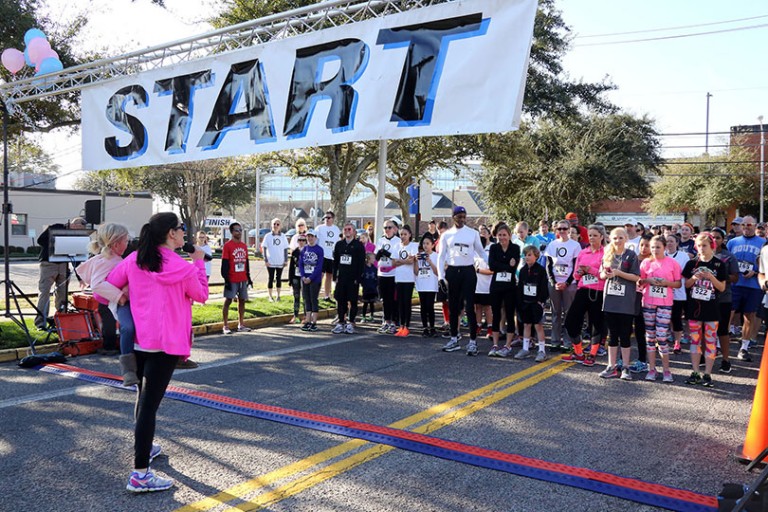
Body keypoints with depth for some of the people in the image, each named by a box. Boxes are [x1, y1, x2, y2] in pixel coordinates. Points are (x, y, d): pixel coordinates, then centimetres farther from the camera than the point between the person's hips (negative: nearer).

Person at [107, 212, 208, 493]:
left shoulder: (134, 260, 0)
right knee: (149, 403, -6)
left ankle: (144, 447, 42)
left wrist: (123, 298, 23)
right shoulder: (182, 267, -13)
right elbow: (202, 295, 3)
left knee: (144, 396, 24)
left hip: (138, 340, 6)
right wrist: (199, 262, 10)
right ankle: (140, 474, -5)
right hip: (166, 343, -6)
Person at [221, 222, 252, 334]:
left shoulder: (244, 246, 11)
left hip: (243, 279, 7)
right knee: (228, 301, -1)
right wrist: (226, 280, -15)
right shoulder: (227, 245, -9)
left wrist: (248, 277, 15)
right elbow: (224, 264, -11)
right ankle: (225, 326, 4)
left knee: (242, 300, 10)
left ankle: (241, 325, 18)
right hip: (232, 280, -6)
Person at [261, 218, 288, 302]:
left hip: (280, 262, 2)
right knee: (270, 279, 4)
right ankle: (270, 296, 11)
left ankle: (278, 296, 19)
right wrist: (265, 260, -9)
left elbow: (285, 249, 8)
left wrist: (285, 260, 2)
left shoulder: (283, 236, 5)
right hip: (270, 262, -2)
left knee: (279, 279, 9)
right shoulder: (268, 236, -1)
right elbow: (264, 248, -1)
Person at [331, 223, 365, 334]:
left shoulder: (359, 245, -1)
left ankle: (351, 324, 9)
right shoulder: (339, 244, 11)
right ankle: (341, 323, 12)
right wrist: (335, 276, 5)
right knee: (340, 301, 5)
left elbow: (361, 263, -5)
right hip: (341, 278, 4)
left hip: (353, 279, -4)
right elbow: (335, 261, 12)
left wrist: (358, 278, -11)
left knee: (352, 302, 2)